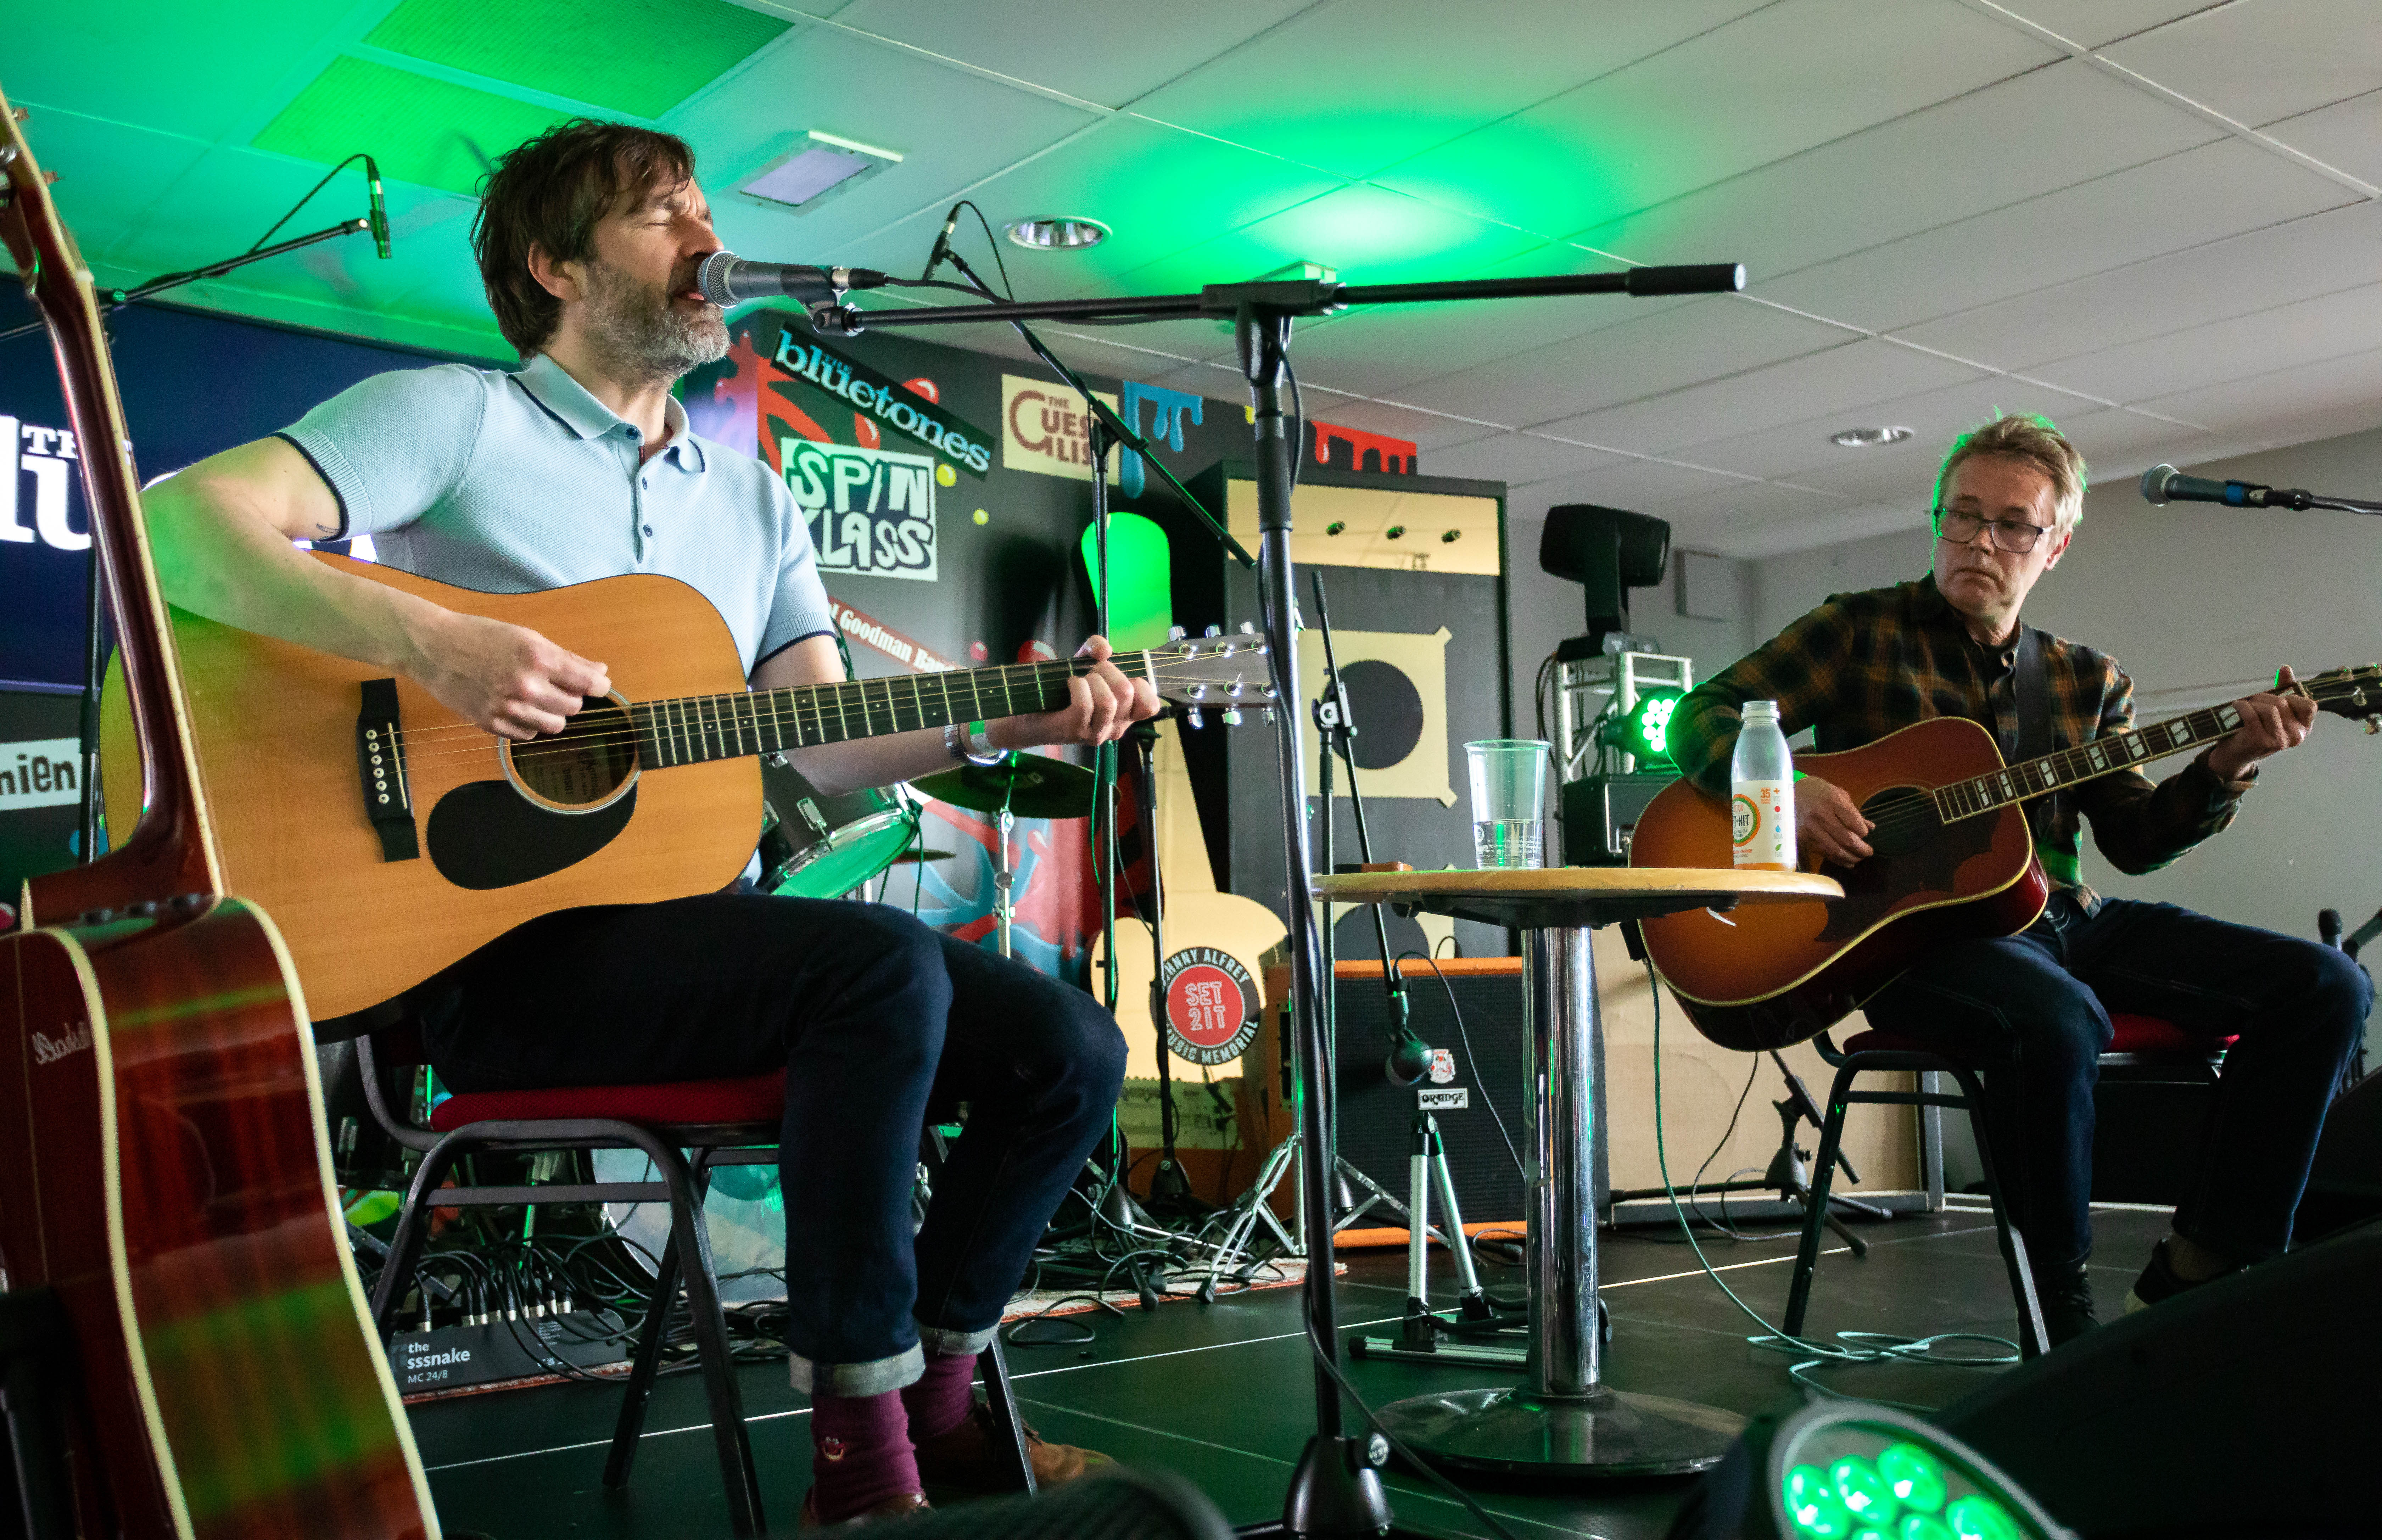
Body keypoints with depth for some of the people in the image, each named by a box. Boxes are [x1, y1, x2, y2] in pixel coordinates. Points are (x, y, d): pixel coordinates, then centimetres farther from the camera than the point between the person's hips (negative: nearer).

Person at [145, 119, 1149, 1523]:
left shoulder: (756, 501, 20)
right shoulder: (456, 417, 1)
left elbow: (823, 746, 11)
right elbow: (179, 522, -12)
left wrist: (1001, 726, -5)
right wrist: (432, 644, -26)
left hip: (700, 919, 7)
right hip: (500, 938, -6)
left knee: (1069, 1047, -8)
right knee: (890, 964, -31)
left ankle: (934, 1402, 8)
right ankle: (860, 1456, -19)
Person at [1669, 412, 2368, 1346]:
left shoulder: (2089, 683, 18)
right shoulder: (1861, 632, 5)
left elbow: (2134, 839, 11)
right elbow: (1702, 718, -2)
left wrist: (2224, 766, -6)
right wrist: (1783, 788, -21)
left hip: (2064, 921, 6)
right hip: (1909, 924, -6)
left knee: (2327, 987, -9)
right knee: (2059, 1020, -38)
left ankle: (2191, 1285, -5)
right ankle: (2065, 1317, -14)